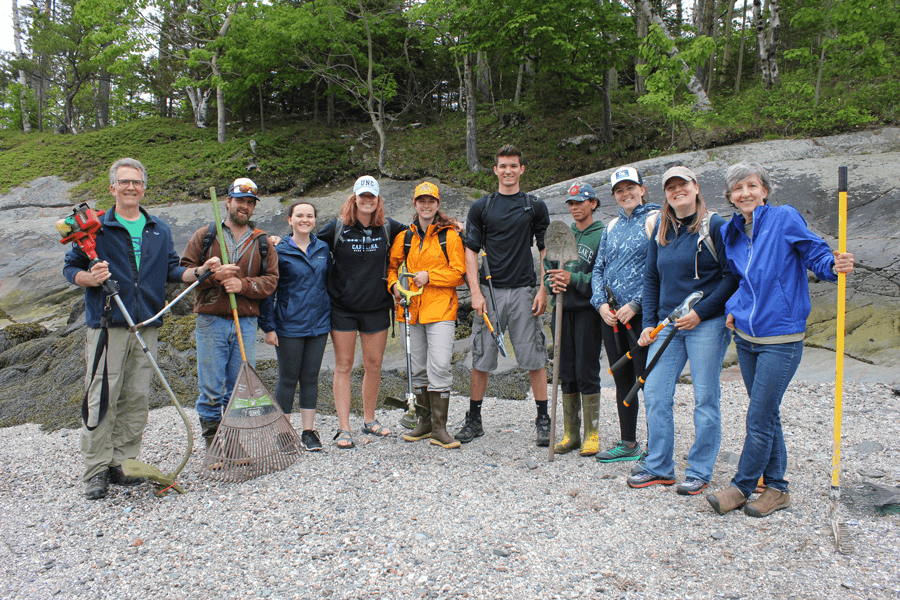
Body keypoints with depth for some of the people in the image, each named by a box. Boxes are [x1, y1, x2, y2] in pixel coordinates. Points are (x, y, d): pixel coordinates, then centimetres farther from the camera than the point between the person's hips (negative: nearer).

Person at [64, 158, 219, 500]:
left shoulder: (159, 231, 16)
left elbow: (171, 270, 16)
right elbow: (70, 268, 5)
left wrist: (199, 272, -2)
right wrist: (89, 278, -16)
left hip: (146, 327, 4)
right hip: (107, 326, -4)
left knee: (137, 399, 6)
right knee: (102, 398, -6)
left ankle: (122, 464, 17)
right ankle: (97, 471, 2)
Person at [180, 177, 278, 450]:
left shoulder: (262, 243, 13)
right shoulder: (205, 235, 8)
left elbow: (271, 279, 6)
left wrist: (243, 285, -11)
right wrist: (214, 275, -13)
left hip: (246, 323, 2)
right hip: (211, 322, -2)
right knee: (211, 389, -1)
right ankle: (213, 446, 8)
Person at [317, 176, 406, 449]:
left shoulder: (388, 228, 4)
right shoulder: (337, 227, 0)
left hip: (376, 307, 2)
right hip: (342, 307, -2)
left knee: (374, 365, 7)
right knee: (343, 365, 1)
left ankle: (369, 420, 25)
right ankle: (343, 428, 6)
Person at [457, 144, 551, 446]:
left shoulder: (535, 206, 8)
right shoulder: (481, 207, 8)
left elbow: (546, 251, 8)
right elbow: (471, 251, 6)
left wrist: (543, 290, -2)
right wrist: (476, 293, -4)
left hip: (525, 291, 0)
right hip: (490, 290, 1)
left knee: (534, 358, 1)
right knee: (481, 359, 4)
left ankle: (543, 420, 11)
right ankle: (474, 420, 16)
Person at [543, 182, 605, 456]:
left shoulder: (602, 235, -1)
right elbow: (548, 268, 17)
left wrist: (573, 279, -17)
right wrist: (553, 283, -4)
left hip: (588, 310, -5)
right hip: (562, 309, 5)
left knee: (587, 373, -4)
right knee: (566, 374, 8)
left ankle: (592, 434, 7)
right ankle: (570, 434, 17)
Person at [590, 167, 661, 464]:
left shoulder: (655, 220, -4)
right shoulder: (612, 226, 16)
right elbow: (598, 269, 16)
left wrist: (635, 305, -16)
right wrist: (601, 304, 0)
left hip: (642, 314, -7)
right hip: (611, 315, 7)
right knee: (622, 379, 13)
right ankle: (628, 443, 25)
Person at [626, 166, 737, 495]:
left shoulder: (714, 226, -4)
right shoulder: (661, 230, 12)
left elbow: (731, 276, -8)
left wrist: (700, 312, -15)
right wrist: (649, 323, 6)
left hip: (707, 324, -5)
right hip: (667, 324, 5)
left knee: (705, 398, 2)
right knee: (654, 394, 3)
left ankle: (699, 471, 14)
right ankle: (659, 467, 16)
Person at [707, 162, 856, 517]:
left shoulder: (785, 218, -8)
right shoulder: (730, 232, 9)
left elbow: (815, 254, -7)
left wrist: (834, 266, -28)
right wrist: (733, 308, 7)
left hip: (780, 339, -6)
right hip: (746, 336, 6)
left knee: (759, 418, -3)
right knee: (766, 415, 14)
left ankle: (741, 487, 11)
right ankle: (776, 488, 26)